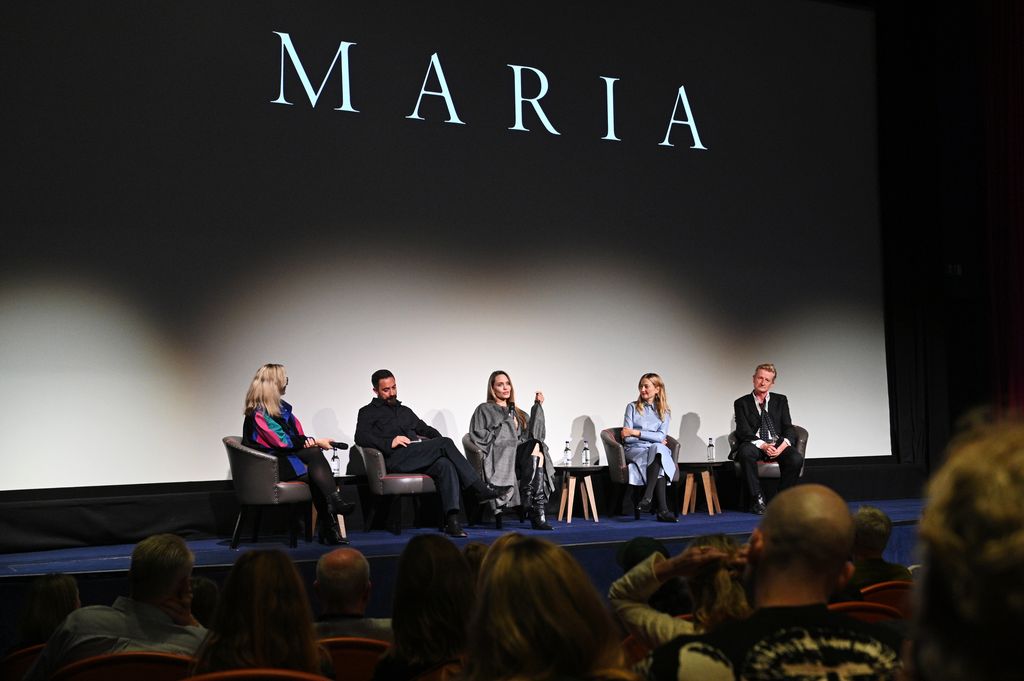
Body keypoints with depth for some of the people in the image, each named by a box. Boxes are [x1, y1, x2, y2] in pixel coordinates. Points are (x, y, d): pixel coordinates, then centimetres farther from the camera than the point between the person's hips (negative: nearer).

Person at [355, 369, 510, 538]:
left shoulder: (405, 410, 34)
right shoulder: (368, 412, 15)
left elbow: (426, 429, 34)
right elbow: (361, 437, -2)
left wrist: (438, 439, 9)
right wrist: (390, 442, -17)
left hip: (417, 458, 5)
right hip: (395, 459, -5)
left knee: (445, 465, -31)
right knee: (446, 443, -25)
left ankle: (452, 521, -42)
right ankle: (481, 489, -23)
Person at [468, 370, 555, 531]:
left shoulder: (517, 412, 34)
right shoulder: (484, 410, 20)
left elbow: (532, 433, 19)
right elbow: (477, 435, 5)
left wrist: (537, 406, 14)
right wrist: (499, 440, -4)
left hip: (520, 454, 4)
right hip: (499, 456, -4)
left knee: (539, 453, -34)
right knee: (535, 446, -34)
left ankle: (537, 513, -48)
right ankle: (538, 512, -44)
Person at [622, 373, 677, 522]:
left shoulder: (664, 411, 16)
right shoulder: (633, 407, 11)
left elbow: (661, 436, -1)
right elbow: (627, 438, 1)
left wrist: (636, 432, -9)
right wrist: (656, 440, -3)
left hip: (658, 449, 2)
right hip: (635, 450, -2)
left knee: (657, 449, -37)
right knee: (658, 448, -36)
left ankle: (647, 497, -45)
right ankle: (663, 509, -45)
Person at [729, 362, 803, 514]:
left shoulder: (781, 400, 15)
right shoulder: (742, 403, 6)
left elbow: (788, 428, 7)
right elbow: (744, 432, -6)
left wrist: (784, 443, -16)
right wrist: (762, 445, -24)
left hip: (778, 444, 2)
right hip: (754, 445, -2)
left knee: (796, 459, -30)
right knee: (746, 452, -38)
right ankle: (757, 500, -26)